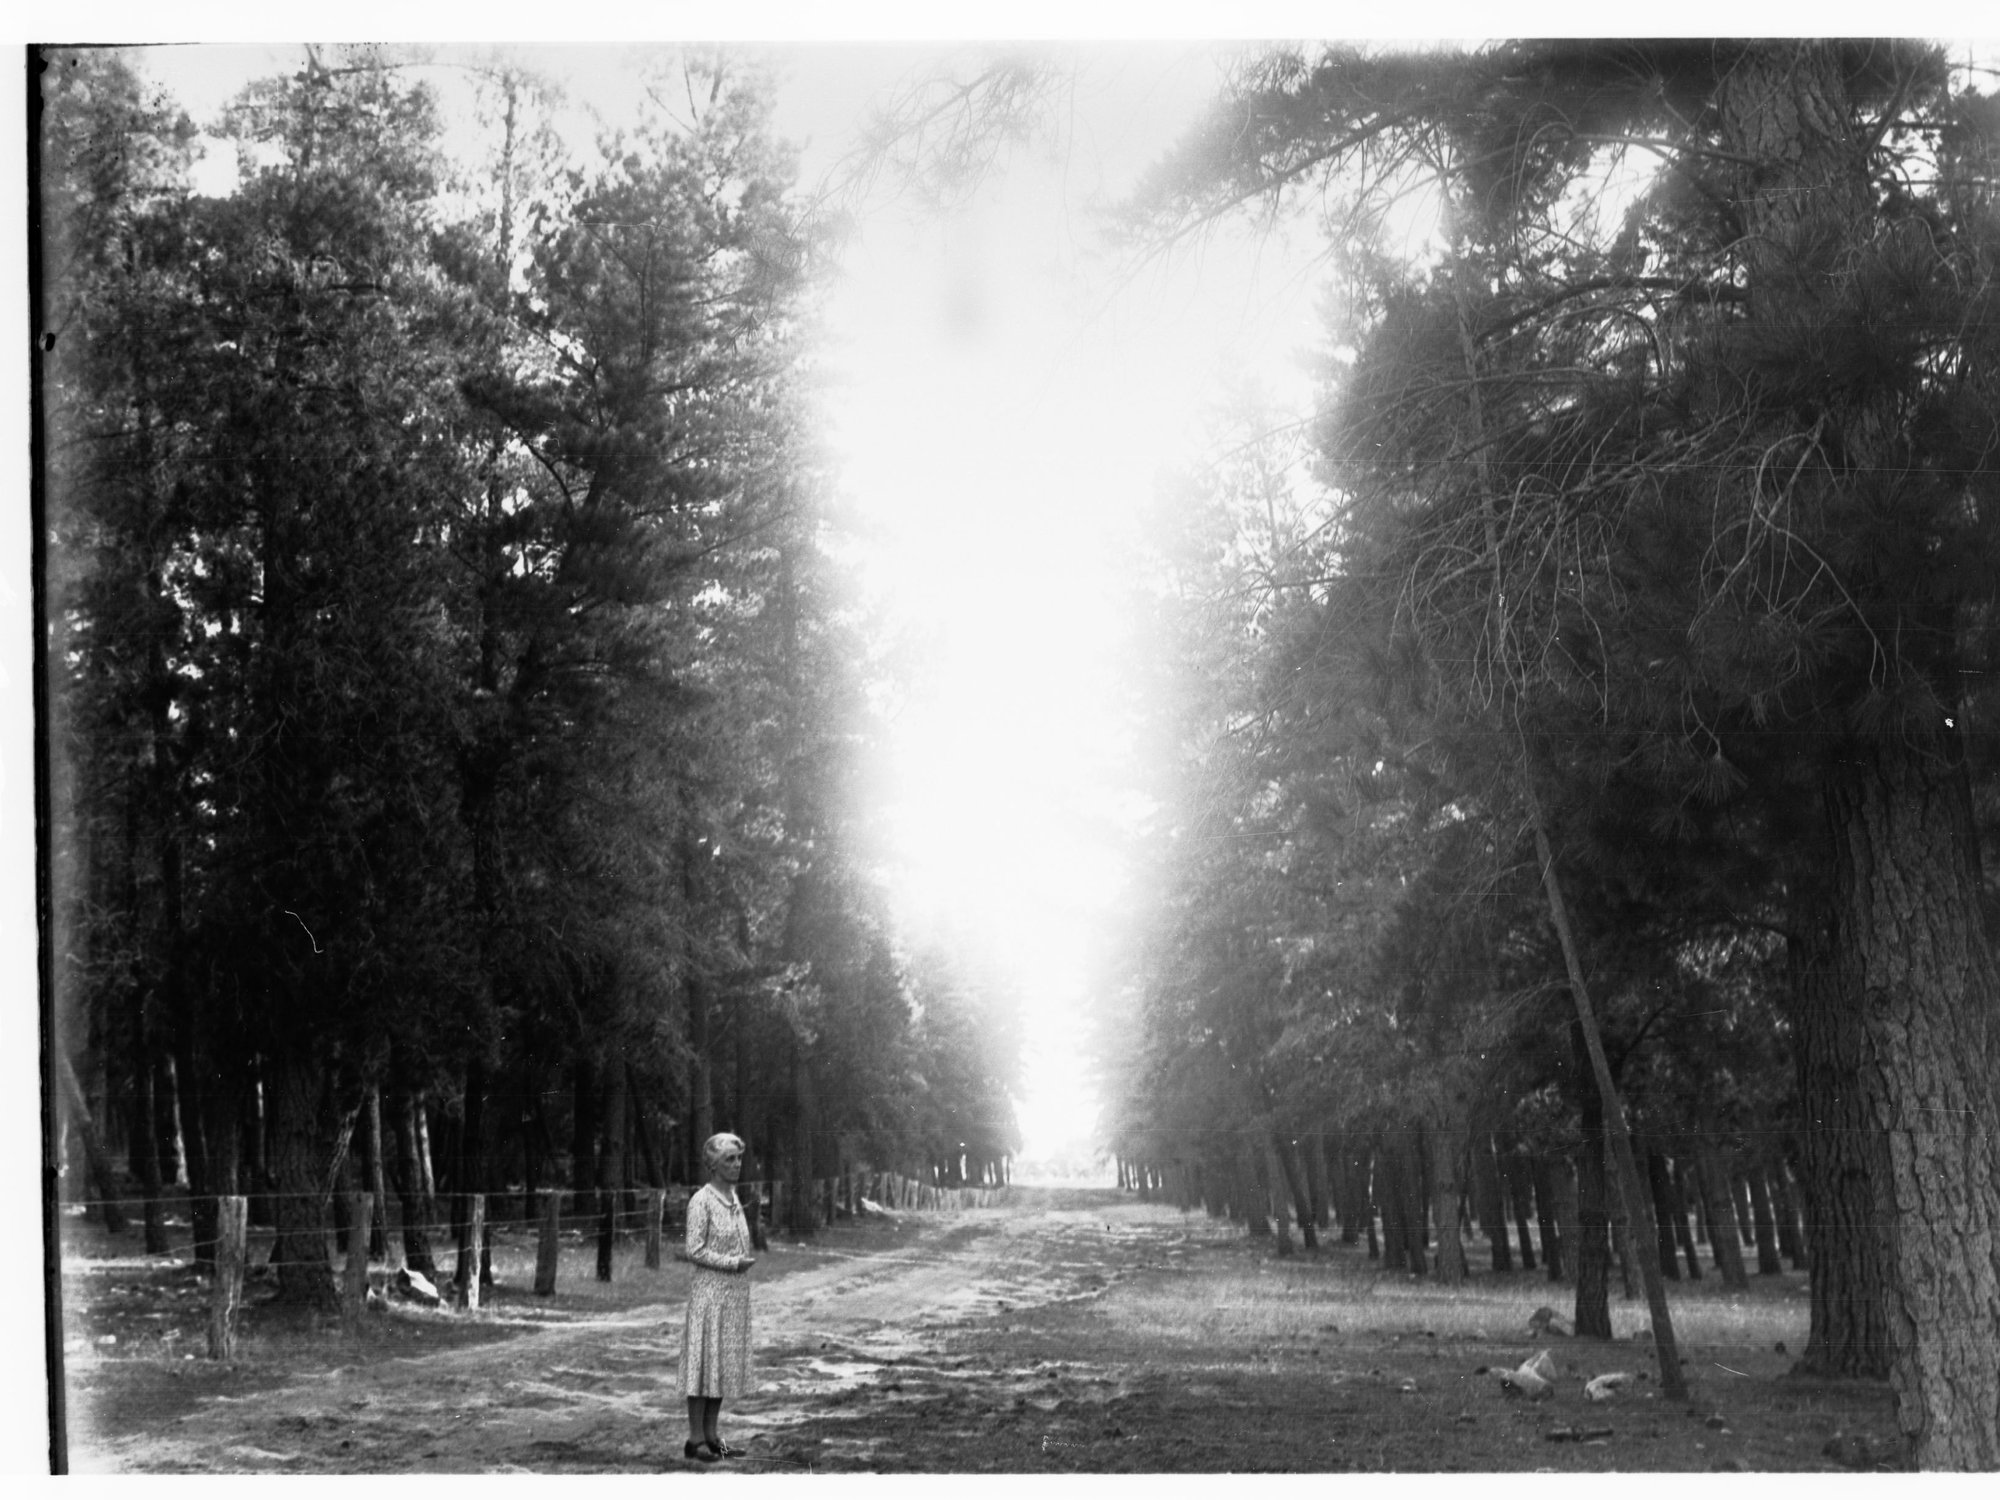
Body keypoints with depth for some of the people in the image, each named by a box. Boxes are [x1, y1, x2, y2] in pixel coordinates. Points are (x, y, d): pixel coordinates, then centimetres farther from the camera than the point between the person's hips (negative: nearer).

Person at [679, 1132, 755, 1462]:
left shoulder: (733, 1199, 11)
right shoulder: (701, 1201, -11)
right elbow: (695, 1251, -14)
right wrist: (733, 1263, -16)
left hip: (735, 1292, 7)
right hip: (709, 1290, -7)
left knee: (725, 1363, 9)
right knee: (704, 1361, -3)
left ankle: (711, 1435, 15)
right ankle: (695, 1438, 2)